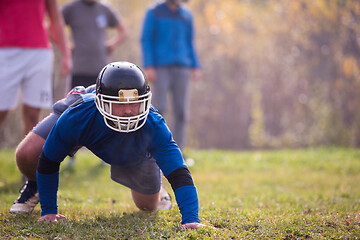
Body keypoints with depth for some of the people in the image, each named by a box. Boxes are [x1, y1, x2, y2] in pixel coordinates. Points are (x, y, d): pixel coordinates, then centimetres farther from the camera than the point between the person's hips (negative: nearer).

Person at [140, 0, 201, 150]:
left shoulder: (186, 16, 12)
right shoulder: (153, 13, 0)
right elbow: (146, 41, -3)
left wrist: (195, 68, 7)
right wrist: (148, 67, -13)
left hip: (181, 69, 3)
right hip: (161, 69, -3)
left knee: (181, 111, -3)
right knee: (159, 108, -14)